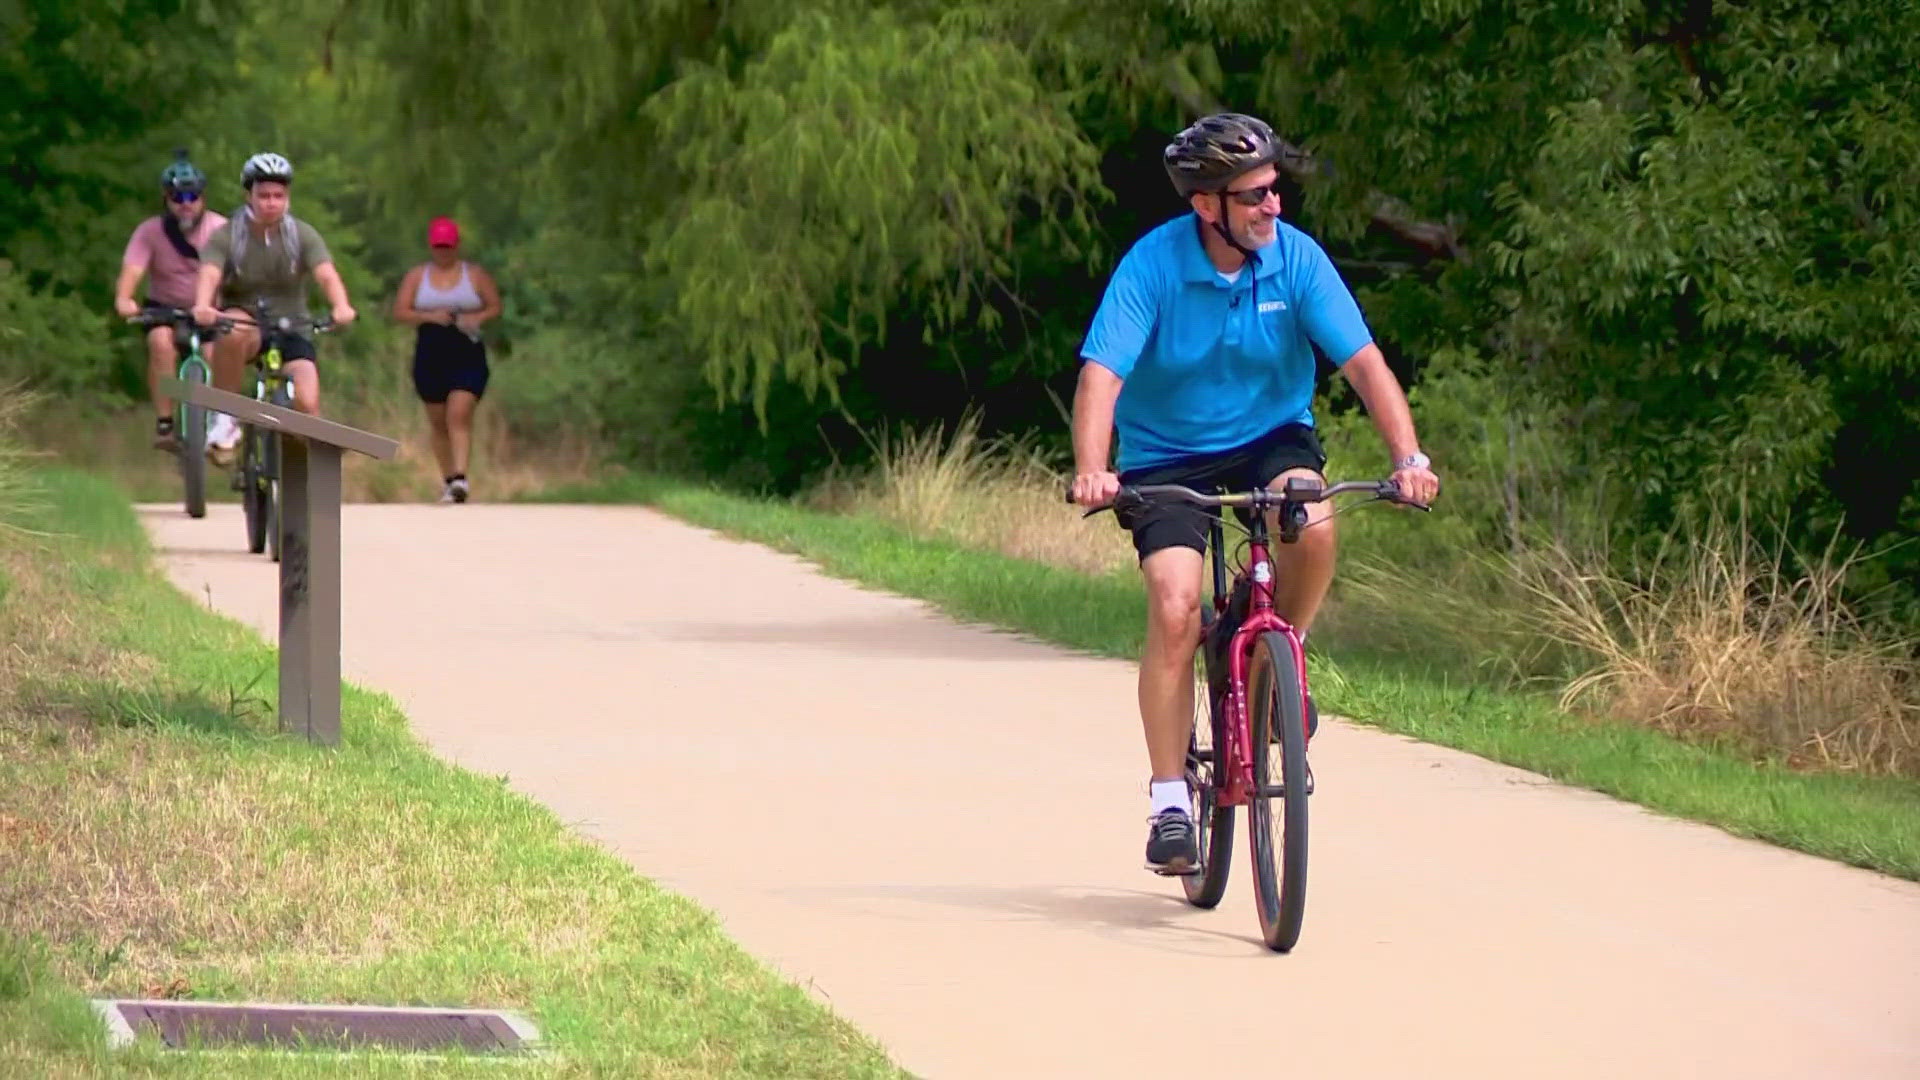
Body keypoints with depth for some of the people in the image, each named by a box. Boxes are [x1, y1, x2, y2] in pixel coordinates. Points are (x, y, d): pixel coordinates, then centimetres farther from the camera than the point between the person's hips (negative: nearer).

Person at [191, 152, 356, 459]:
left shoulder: (302, 235, -4)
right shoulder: (226, 237, -7)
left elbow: (326, 274, -20)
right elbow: (209, 274, -26)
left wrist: (341, 307, -42)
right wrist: (202, 307, -49)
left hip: (291, 330, 1)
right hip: (245, 324, -1)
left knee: (307, 405, -22)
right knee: (233, 330, -38)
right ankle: (225, 420, -25)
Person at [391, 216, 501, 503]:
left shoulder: (475, 275, 6)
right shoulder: (417, 276, 8)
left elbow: (495, 306, 7)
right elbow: (400, 311, 2)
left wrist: (477, 318, -14)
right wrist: (429, 316, -15)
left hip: (467, 357, -3)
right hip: (430, 358, 3)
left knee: (459, 414, -18)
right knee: (438, 422, 8)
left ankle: (460, 477, -27)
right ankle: (447, 479, 18)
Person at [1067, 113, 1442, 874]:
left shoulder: (1296, 258, -13)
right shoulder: (1153, 265, -19)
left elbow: (1363, 362, -16)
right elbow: (1102, 373, -28)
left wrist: (1408, 455, -30)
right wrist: (1091, 471, -44)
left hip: (1270, 435, 2)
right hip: (1167, 453, -2)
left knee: (1314, 522, -32)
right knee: (1175, 610, -19)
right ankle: (1169, 803, -8)